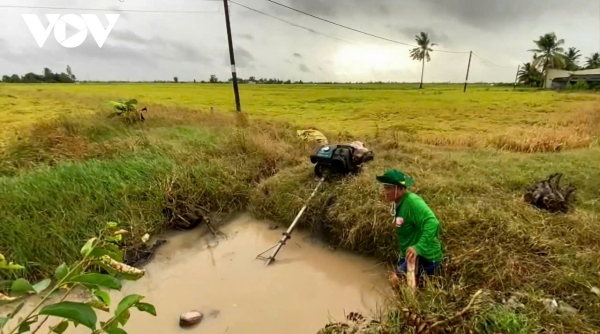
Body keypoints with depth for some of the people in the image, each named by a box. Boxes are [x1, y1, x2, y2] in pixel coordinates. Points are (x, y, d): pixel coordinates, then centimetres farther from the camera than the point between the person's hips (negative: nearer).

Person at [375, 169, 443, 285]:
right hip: (411, 254, 9)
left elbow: (432, 223, -36)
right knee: (395, 278, 15)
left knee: (397, 280, -9)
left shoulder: (412, 202, -25)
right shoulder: (398, 203, 4)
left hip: (424, 257, -9)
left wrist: (419, 247, -44)